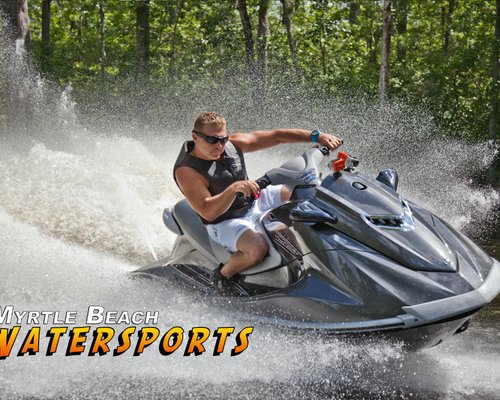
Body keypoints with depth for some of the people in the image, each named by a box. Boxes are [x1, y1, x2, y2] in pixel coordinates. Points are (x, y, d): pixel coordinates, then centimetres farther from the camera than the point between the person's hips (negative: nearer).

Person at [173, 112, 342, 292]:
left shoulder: (232, 144, -7)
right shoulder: (186, 171, -23)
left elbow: (276, 136, -7)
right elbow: (208, 213, -31)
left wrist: (316, 136, -16)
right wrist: (234, 189, -46)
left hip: (254, 202, 7)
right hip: (225, 222, -7)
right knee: (257, 248, -35)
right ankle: (223, 274, -9)